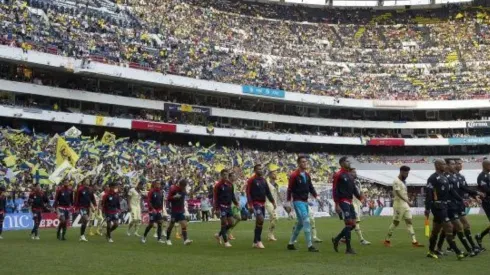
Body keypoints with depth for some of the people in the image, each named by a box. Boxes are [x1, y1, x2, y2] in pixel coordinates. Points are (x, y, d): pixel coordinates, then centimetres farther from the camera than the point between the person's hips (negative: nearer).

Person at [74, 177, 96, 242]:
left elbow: (92, 198, 14)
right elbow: (76, 198, -8)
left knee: (85, 222, 12)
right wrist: (76, 207, -10)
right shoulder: (80, 189, -8)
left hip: (87, 207, 7)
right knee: (86, 220, -19)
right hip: (81, 207, -6)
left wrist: (95, 205, 3)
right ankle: (82, 235, -10)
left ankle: (82, 236, 26)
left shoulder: (90, 189, 10)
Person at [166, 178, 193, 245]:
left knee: (184, 224, -10)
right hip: (174, 210, -5)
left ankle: (185, 240, -19)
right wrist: (174, 197, -30)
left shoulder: (183, 190, 7)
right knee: (171, 225, 5)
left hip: (181, 210, 5)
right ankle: (168, 239, 23)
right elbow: (168, 199, -13)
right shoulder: (173, 189, -11)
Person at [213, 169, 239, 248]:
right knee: (224, 223, -6)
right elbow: (215, 197, -10)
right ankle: (226, 241, 1)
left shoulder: (230, 184, 9)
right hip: (222, 206, -6)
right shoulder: (218, 185, -9)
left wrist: (236, 203, 2)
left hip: (229, 206, 6)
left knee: (231, 223, 5)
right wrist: (216, 209, -15)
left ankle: (219, 235, 25)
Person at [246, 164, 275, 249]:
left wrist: (273, 202, 7)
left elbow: (268, 192, 16)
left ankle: (255, 242, 17)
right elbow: (248, 193, -12)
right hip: (255, 203, -7)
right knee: (260, 219, -22)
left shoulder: (264, 180, 13)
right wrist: (250, 205, -19)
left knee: (259, 222, 9)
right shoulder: (251, 180, -8)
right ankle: (258, 241, -13)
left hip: (263, 204, 7)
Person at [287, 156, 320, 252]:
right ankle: (310, 245, -12)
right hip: (298, 201, -8)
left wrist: (316, 197, 0)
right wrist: (289, 203, -12)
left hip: (305, 201, 8)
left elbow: (310, 187, 14)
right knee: (306, 221, -14)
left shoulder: (307, 175, 11)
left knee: (300, 223, 13)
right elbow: (290, 189, -10)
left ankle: (291, 243, 24)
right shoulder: (294, 175, -10)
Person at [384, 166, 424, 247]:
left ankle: (414, 242, 0)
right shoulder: (396, 181, -15)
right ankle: (387, 240, 12)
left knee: (409, 222, 2)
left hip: (406, 205, 8)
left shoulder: (404, 181, 13)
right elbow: (398, 193, -25)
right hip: (399, 205, -8)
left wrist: (407, 202, 16)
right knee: (395, 222, 0)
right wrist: (407, 201, -34)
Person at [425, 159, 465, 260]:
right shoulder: (433, 178, -13)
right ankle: (457, 252, -9)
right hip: (438, 206, -9)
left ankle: (431, 251, 22)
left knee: (436, 229, 14)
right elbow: (428, 194, -17)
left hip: (444, 206, 9)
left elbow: (450, 191, 20)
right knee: (448, 227, -11)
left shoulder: (444, 178, 17)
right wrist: (427, 209, -20)